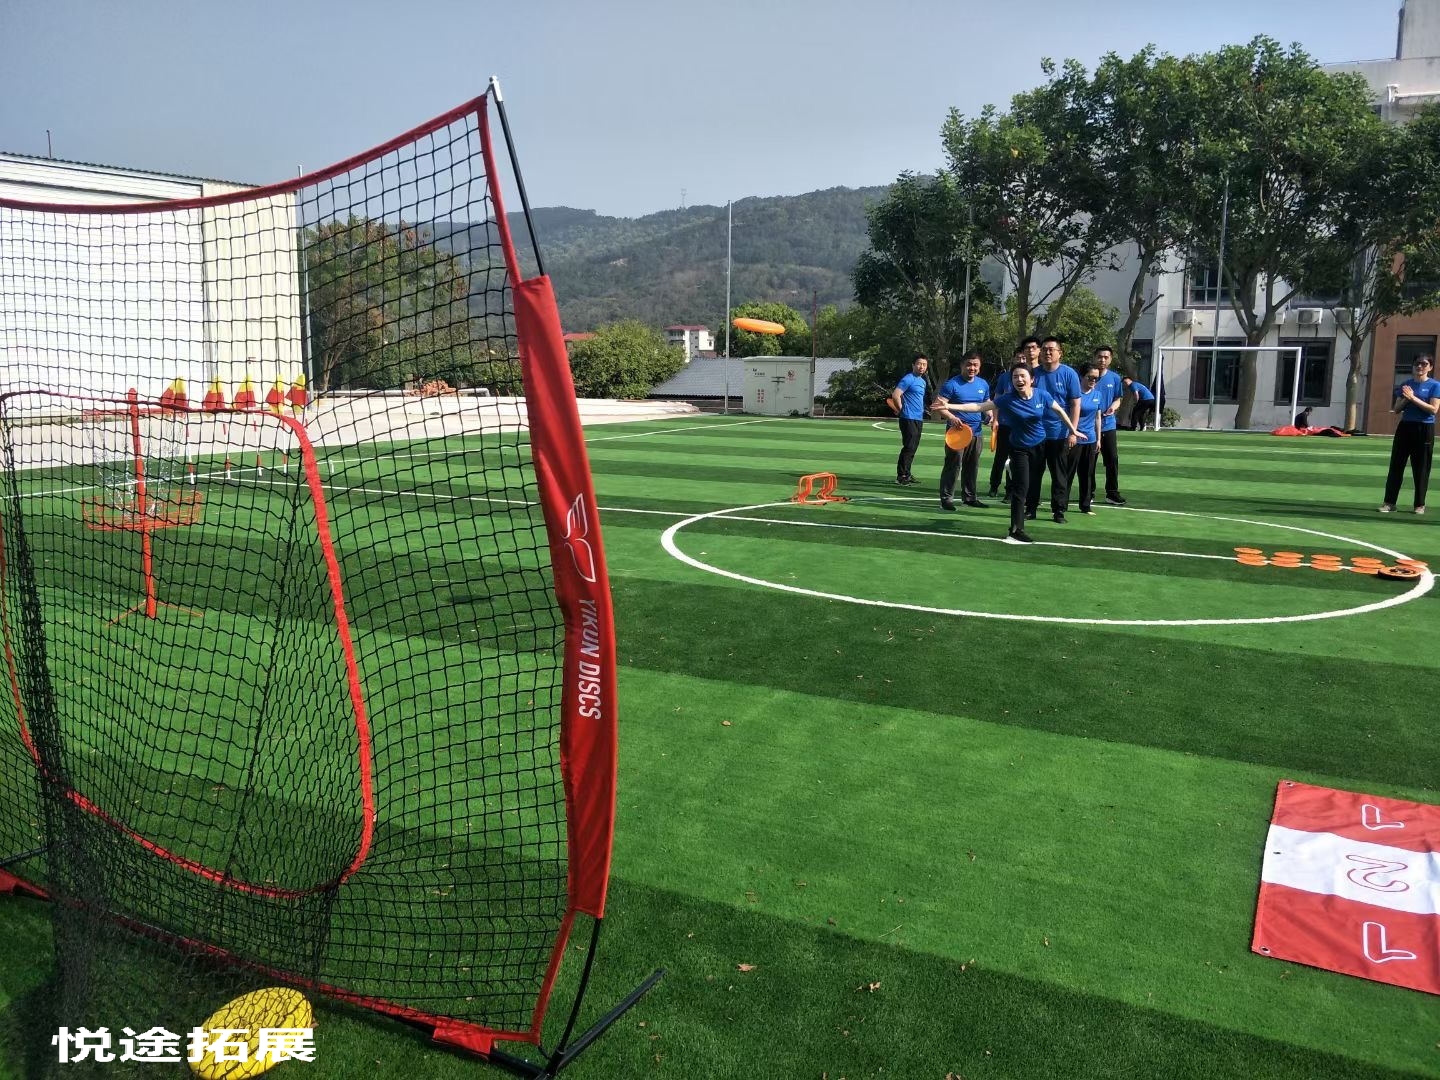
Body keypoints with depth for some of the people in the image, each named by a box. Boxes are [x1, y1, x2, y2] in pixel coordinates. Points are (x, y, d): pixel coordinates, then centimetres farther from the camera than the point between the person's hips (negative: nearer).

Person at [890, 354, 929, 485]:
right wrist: (901, 409, -9)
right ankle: (901, 476, -5)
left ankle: (906, 474, 19)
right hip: (909, 419, -9)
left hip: (919, 419, 9)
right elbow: (895, 395, -19)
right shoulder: (908, 379, -11)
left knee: (913, 448, 12)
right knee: (909, 447, -10)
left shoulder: (923, 382, 17)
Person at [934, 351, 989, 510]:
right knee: (953, 465, -8)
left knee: (972, 467, 13)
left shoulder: (983, 384, 10)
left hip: (976, 431, 6)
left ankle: (969, 497, 24)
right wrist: (951, 418, -31)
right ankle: (946, 498, -2)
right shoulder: (952, 384, -9)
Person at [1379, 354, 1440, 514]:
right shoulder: (1406, 384, 10)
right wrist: (1406, 399, -10)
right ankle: (1389, 502, 3)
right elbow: (1397, 409, 9)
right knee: (1396, 465, 1)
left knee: (1421, 468, 2)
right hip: (1405, 427, 4)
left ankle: (1420, 504, 11)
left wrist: (1413, 398, -16)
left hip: (1424, 430, -3)